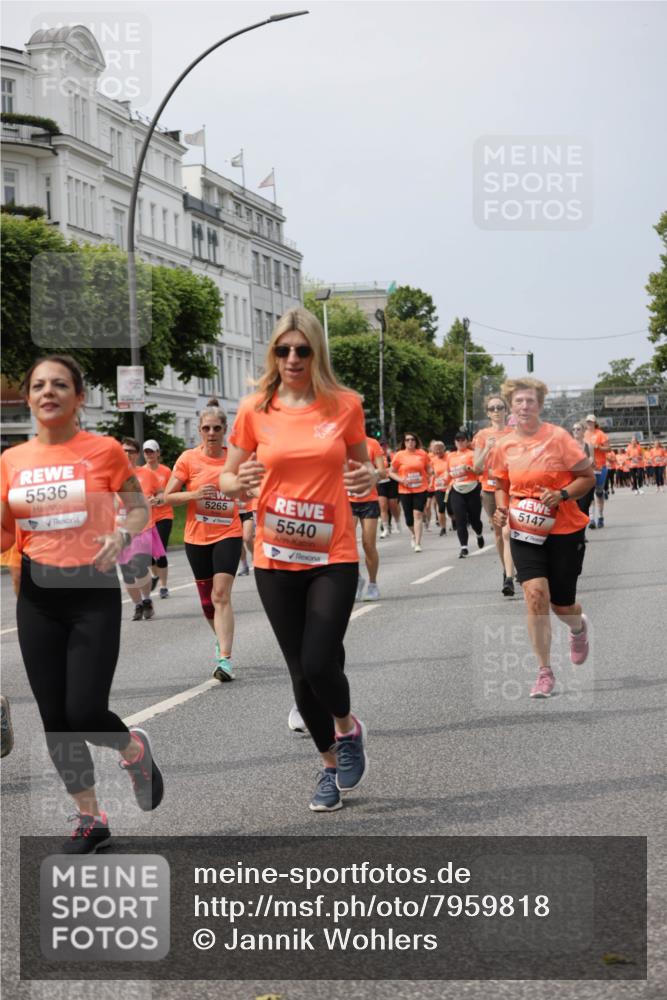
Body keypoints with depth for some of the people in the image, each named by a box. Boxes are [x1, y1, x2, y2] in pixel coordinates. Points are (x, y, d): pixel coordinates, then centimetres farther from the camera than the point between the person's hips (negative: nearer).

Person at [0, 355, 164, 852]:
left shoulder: (104, 450, -6)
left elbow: (140, 508, 4)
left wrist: (122, 535, -17)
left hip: (94, 592, -4)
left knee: (85, 713, -11)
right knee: (55, 718, 6)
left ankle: (135, 750, 25)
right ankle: (90, 820, 22)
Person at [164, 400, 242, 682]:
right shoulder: (189, 458, -3)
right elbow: (168, 497, -3)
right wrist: (194, 494, -19)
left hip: (228, 534, -1)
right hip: (197, 537, 1)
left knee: (221, 594, -15)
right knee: (206, 598, 13)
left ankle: (225, 659, -20)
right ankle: (221, 638, 41)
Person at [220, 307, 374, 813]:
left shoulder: (345, 404, -2)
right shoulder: (255, 410, -1)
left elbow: (362, 466, 12)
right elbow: (227, 480, 7)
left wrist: (367, 477, -11)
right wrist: (241, 481, -16)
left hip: (333, 556, -1)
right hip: (276, 558, 2)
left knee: (319, 663, -14)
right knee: (301, 671, 8)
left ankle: (347, 728, 20)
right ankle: (331, 764, 29)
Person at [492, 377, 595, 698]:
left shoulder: (558, 437, -10)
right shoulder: (504, 446, 1)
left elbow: (588, 477, -5)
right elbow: (501, 485, 17)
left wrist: (561, 495, -21)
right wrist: (502, 509, -3)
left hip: (565, 531, -2)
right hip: (524, 532, 2)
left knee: (561, 603, 6)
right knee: (535, 595, -16)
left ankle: (579, 628, 46)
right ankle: (544, 672, -6)